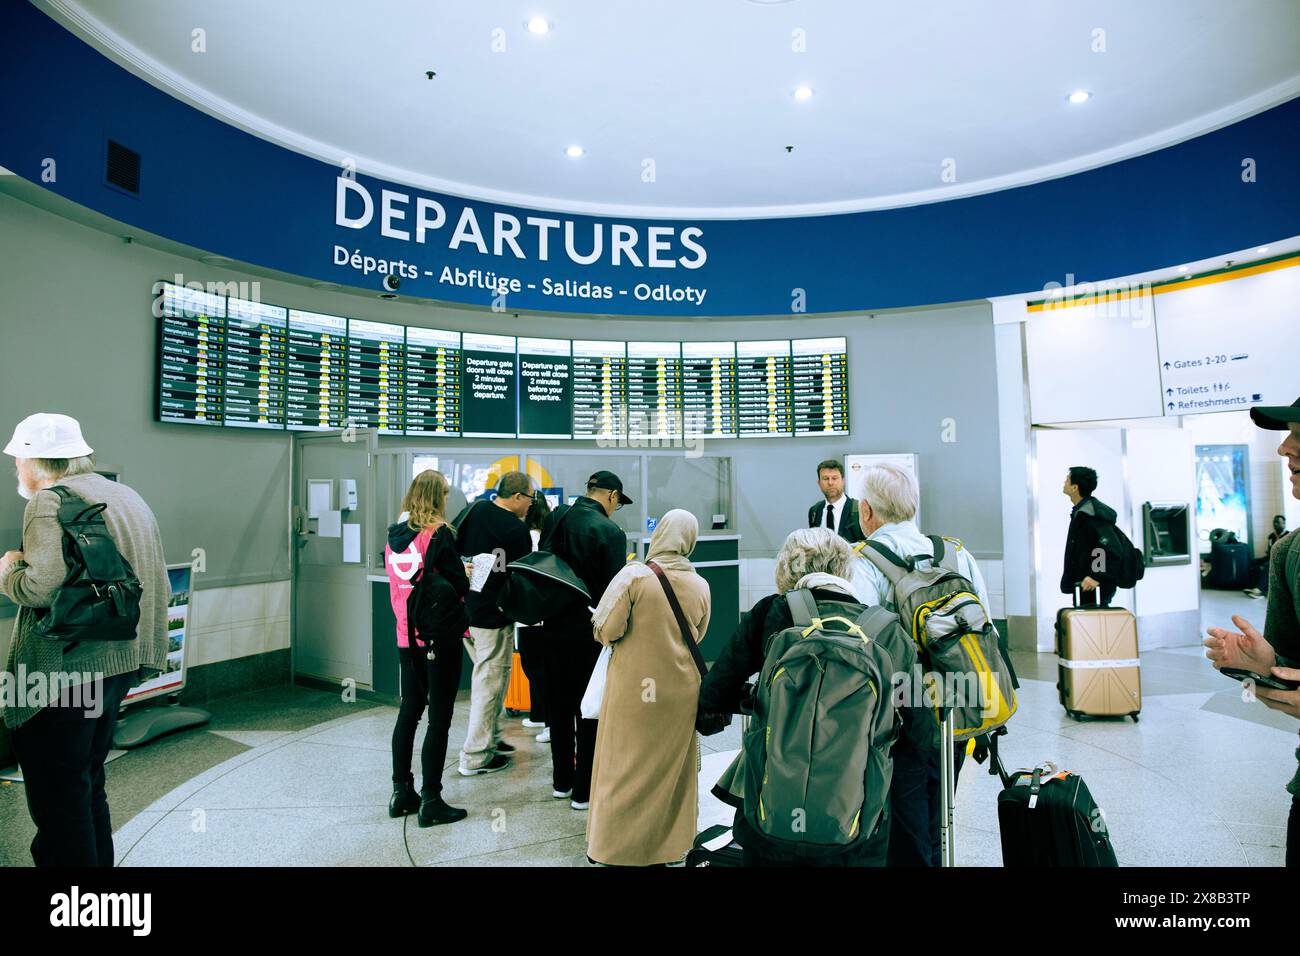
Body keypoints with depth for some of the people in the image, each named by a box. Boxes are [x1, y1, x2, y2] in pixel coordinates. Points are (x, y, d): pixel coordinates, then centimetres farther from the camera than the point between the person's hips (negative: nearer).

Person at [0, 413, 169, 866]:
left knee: (57, 799, 4)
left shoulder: (51, 501, -13)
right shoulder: (128, 496, 13)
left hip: (65, 672, -9)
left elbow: (42, 587, -24)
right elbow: (159, 585, 14)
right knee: (88, 785, 22)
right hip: (117, 664, 9)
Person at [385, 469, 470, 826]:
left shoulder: (395, 535, 5)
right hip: (439, 636, -7)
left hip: (406, 636, 7)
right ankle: (430, 801, 7)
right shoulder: (438, 533, -15)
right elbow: (458, 584, -13)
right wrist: (468, 576, 7)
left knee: (409, 712, 17)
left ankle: (401, 793, 26)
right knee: (439, 717, 1)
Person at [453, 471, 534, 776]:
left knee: (486, 678, 23)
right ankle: (475, 757, 13)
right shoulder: (516, 529, -18)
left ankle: (490, 737, 34)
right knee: (490, 683, 4)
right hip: (493, 618, -8)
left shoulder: (475, 510, 4)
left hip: (464, 611, 8)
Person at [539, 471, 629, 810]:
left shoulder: (555, 518, 0)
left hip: (554, 626, 6)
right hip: (589, 630, -6)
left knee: (559, 706, 18)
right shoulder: (610, 531, -16)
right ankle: (584, 791, 18)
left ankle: (561, 781, 31)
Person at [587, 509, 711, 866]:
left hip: (635, 688, -3)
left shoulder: (633, 576, -16)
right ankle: (670, 840, 32)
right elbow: (697, 637, 9)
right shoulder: (700, 586, -3)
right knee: (673, 767, 18)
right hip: (681, 689, 4)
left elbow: (606, 631, -15)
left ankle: (619, 846, 24)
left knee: (626, 768, 11)